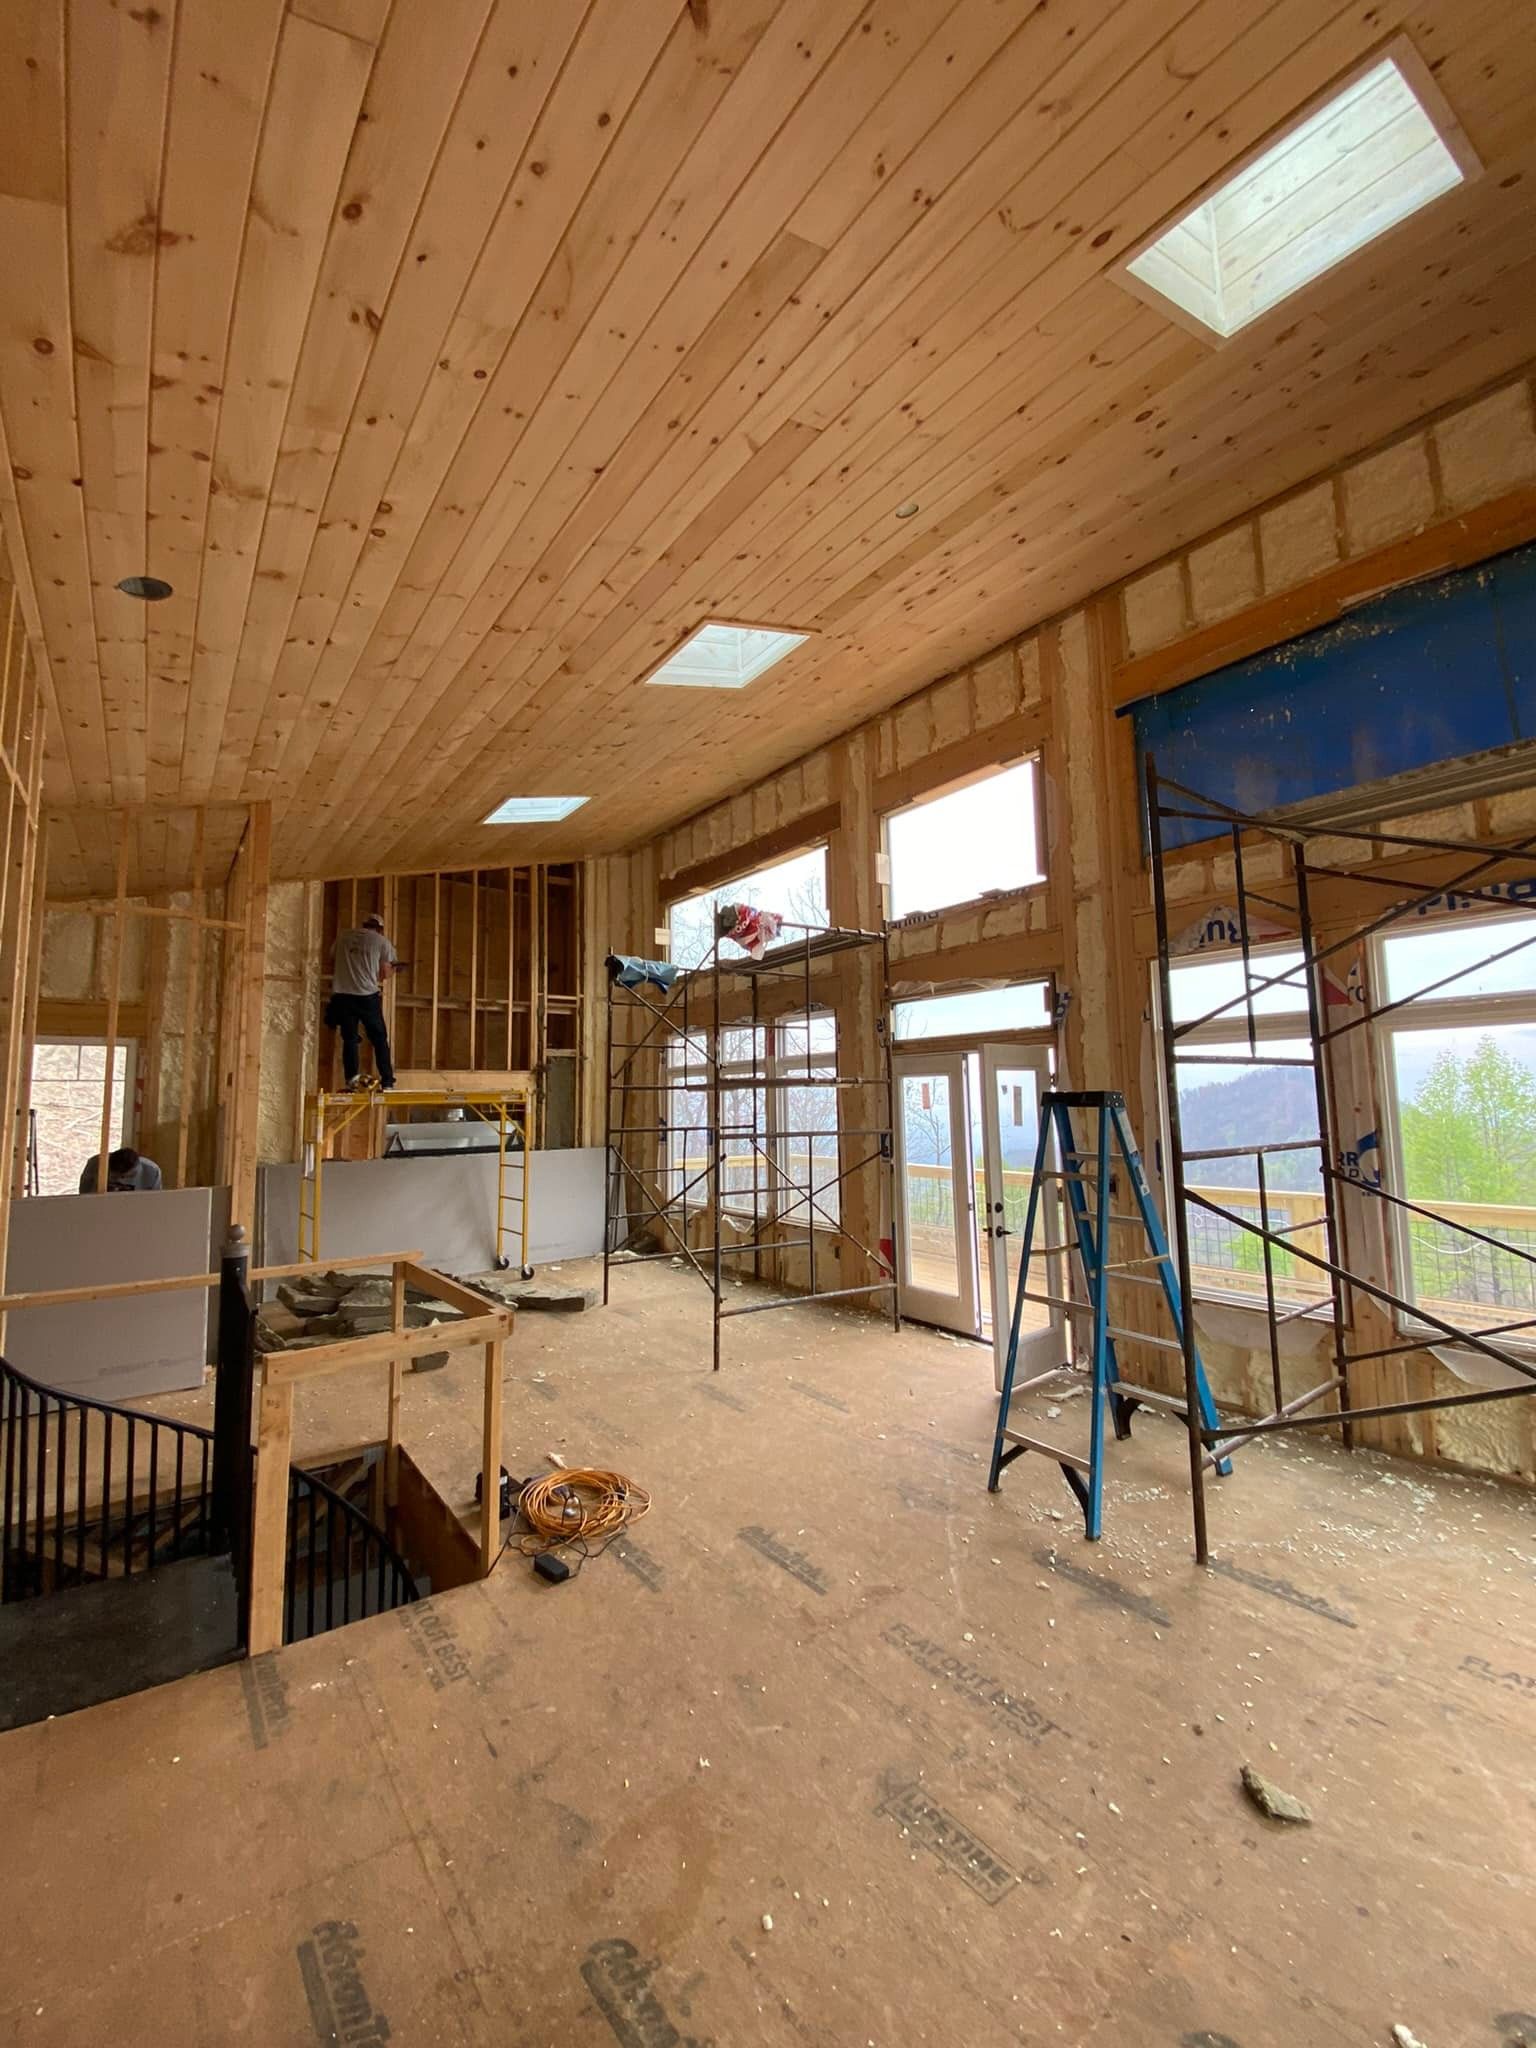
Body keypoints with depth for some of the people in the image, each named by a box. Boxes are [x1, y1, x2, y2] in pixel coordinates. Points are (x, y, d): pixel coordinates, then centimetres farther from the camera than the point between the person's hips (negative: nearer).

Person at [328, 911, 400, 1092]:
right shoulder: (382, 941, 5)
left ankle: (352, 1078, -5)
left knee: (349, 1038, 9)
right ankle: (387, 1082, 4)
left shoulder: (343, 937, 12)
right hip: (367, 995, -2)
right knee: (380, 1039, 6)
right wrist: (394, 969, 26)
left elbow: (334, 965, 19)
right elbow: (385, 974, 5)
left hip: (342, 994, 2)